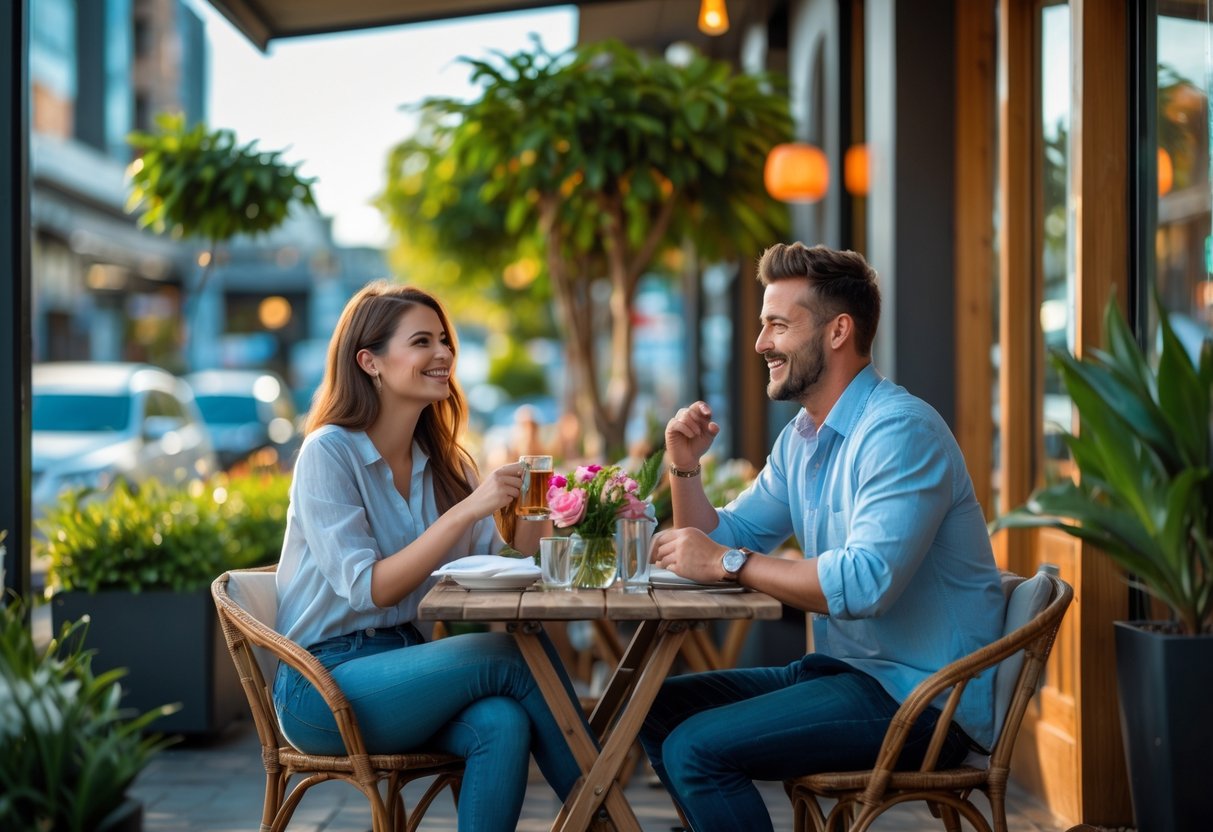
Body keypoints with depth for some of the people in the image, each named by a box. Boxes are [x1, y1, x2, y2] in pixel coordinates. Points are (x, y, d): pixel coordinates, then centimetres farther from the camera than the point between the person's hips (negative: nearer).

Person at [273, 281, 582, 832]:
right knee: (520, 657, -22)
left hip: (401, 658, 6)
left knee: (502, 723, -27)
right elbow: (368, 590, -18)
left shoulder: (443, 461, 11)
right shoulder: (329, 452, -10)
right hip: (322, 681, -6)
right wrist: (465, 510, -24)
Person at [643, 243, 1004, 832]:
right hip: (846, 670, 10)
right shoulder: (800, 439, 13)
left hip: (923, 695, -10)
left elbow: (867, 582, -30)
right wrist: (684, 468, 2)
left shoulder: (900, 430, -18)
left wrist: (729, 563, -23)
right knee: (659, 709, 9)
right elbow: (725, 540, 19)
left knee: (697, 748, -20)